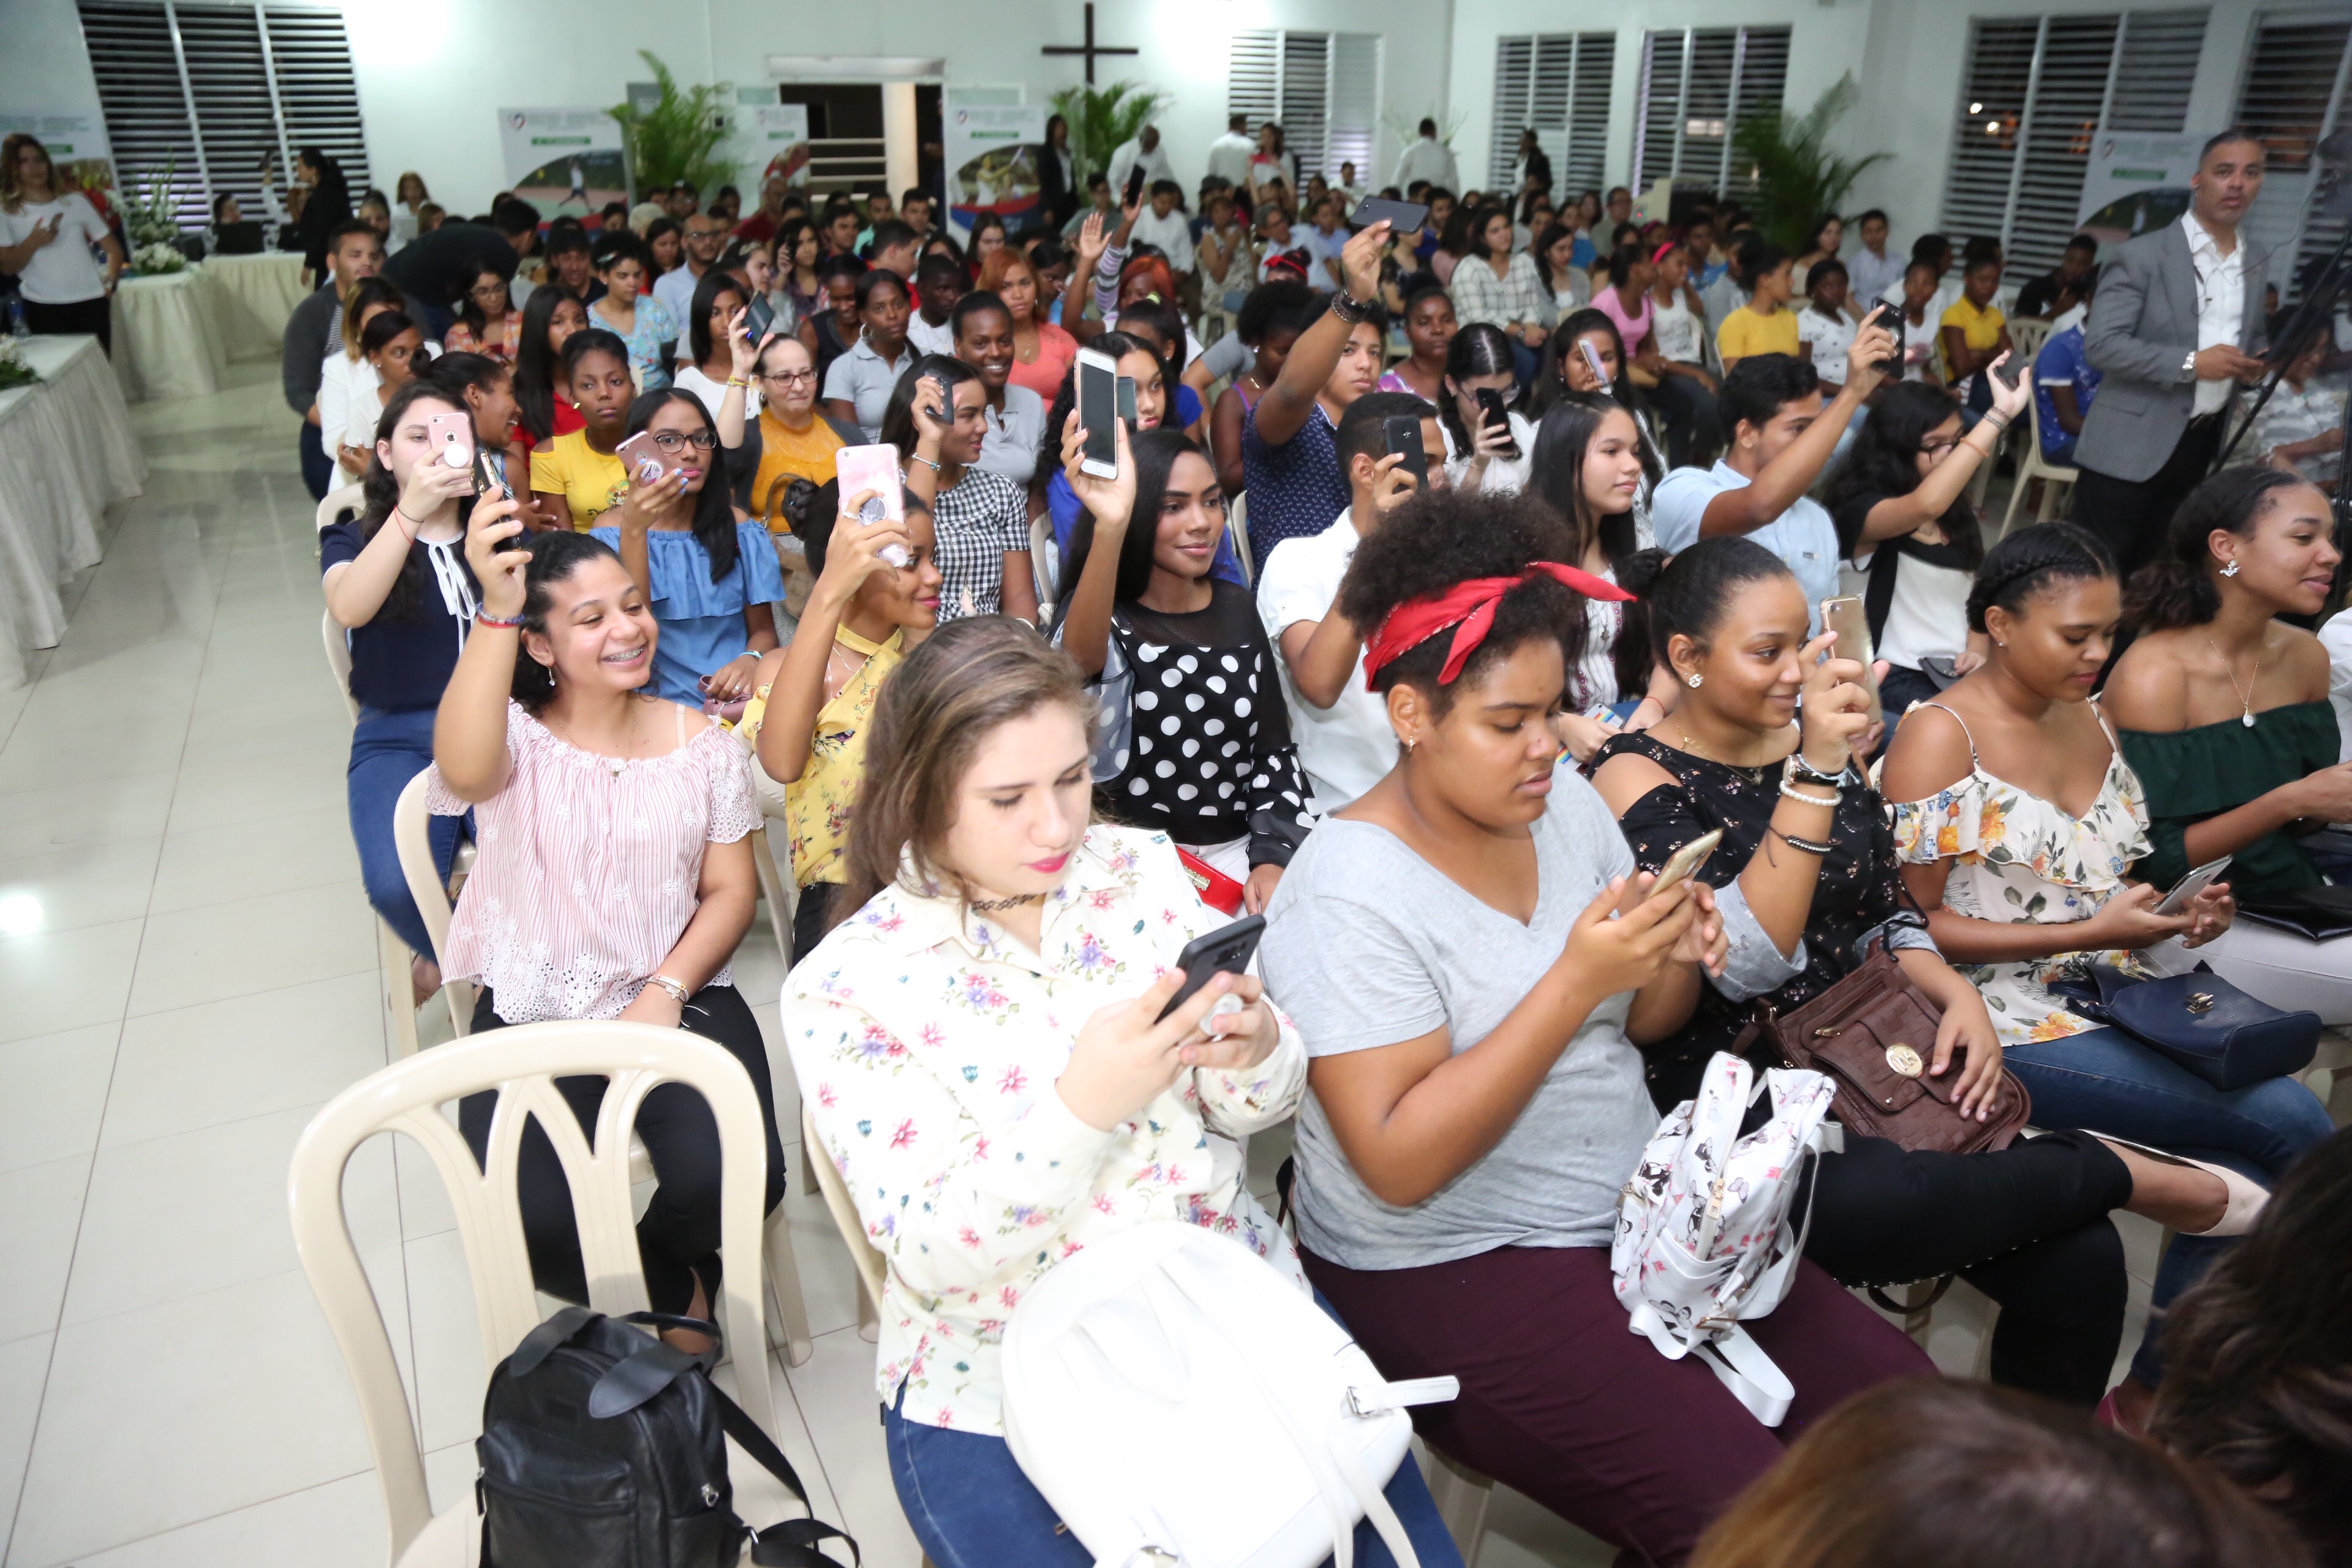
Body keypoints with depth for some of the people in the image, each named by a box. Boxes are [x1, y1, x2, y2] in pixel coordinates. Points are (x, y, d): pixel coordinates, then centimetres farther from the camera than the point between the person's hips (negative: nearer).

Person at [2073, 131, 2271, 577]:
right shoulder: (2141, 256, -8)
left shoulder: (2256, 269, 11)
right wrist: (2191, 363, -23)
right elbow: (2100, 344, -15)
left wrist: (2257, 359, 1)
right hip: (2132, 447, -6)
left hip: (2204, 444, 6)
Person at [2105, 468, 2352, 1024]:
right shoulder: (2153, 676, -17)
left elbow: (2307, 812, 13)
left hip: (2291, 902, 7)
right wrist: (2289, 802, -23)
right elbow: (2151, 863, -17)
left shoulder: (2305, 656, 4)